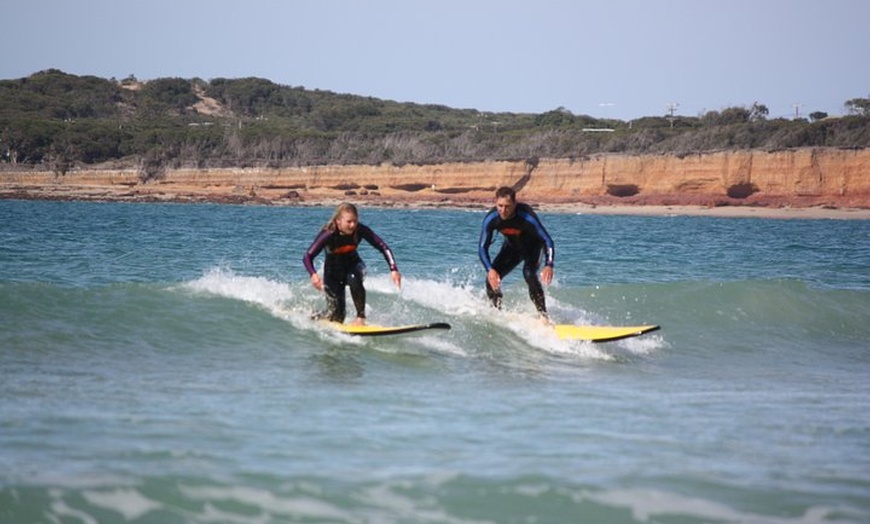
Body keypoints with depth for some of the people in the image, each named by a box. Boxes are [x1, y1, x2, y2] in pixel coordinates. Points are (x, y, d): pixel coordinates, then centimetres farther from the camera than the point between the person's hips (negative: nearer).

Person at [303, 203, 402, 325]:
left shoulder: (360, 230, -24)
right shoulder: (329, 235, -30)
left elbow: (383, 247, -22)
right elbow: (308, 257, -30)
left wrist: (394, 270, -35)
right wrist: (313, 274, -50)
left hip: (353, 264, 2)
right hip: (333, 269, -2)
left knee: (354, 279, -37)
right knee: (337, 316, -7)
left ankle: (361, 318, -23)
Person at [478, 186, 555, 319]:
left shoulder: (526, 217, -37)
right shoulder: (491, 218, -26)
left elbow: (547, 240, -36)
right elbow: (483, 247, -21)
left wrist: (548, 265, -51)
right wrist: (490, 269, -38)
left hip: (532, 247, -4)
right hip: (512, 247, 4)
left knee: (529, 274, -30)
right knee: (492, 278, -9)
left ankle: (544, 316, -27)